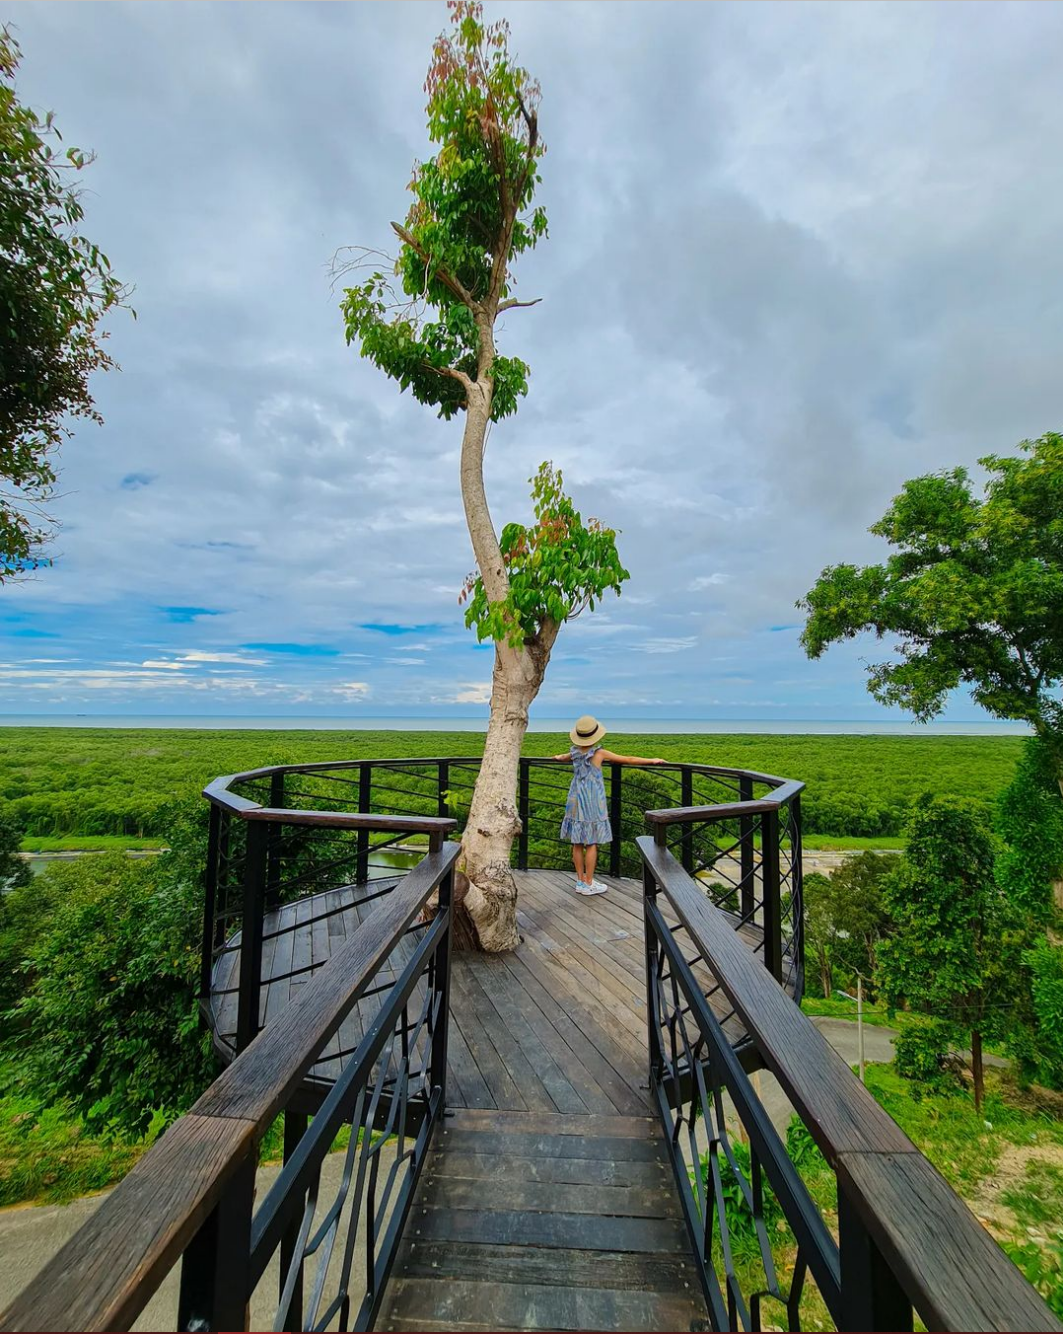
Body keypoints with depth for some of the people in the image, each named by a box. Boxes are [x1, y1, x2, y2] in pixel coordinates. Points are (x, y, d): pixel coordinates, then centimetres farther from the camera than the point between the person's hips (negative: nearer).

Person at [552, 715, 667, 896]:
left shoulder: (575, 752, 1)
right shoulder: (599, 753, -13)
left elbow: (564, 758, 26)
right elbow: (628, 759, -8)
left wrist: (558, 757, 51)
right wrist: (652, 761, 2)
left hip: (575, 801, 6)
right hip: (592, 803, -6)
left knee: (577, 843, 10)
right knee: (591, 844, 2)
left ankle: (580, 881, 20)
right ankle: (588, 884, 9)